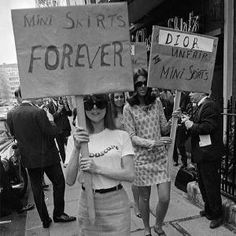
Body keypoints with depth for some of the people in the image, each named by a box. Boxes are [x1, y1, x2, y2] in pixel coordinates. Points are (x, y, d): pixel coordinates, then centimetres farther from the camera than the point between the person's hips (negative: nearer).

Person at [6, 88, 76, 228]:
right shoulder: (39, 112, -21)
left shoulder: (11, 114, -5)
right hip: (47, 155, -5)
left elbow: (13, 133, 6)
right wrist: (54, 125, 1)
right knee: (59, 183, 15)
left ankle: (45, 220, 27)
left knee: (37, 189, 16)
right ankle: (58, 214, 22)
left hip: (29, 158, 5)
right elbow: (52, 132, -18)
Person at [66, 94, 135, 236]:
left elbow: (130, 175, -11)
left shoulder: (121, 136, -6)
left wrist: (97, 169, -20)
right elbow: (70, 181, -8)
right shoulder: (77, 138, -2)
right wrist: (77, 148, -20)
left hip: (116, 204, -1)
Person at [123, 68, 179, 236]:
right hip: (142, 157, -2)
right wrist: (153, 142, -19)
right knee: (144, 197, 11)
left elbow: (164, 129, 8)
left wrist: (173, 121, -13)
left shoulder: (157, 102, 3)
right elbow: (132, 136, -8)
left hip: (160, 155, 2)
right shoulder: (129, 108, -6)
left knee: (165, 198, 1)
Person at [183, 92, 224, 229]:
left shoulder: (209, 105, -18)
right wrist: (189, 122, -2)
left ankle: (217, 215, 20)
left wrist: (192, 126, -17)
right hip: (202, 154, 10)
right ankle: (209, 210, 39)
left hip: (209, 155, -10)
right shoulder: (200, 106, 14)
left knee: (211, 185, 3)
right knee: (203, 184, 21)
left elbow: (208, 127, -27)